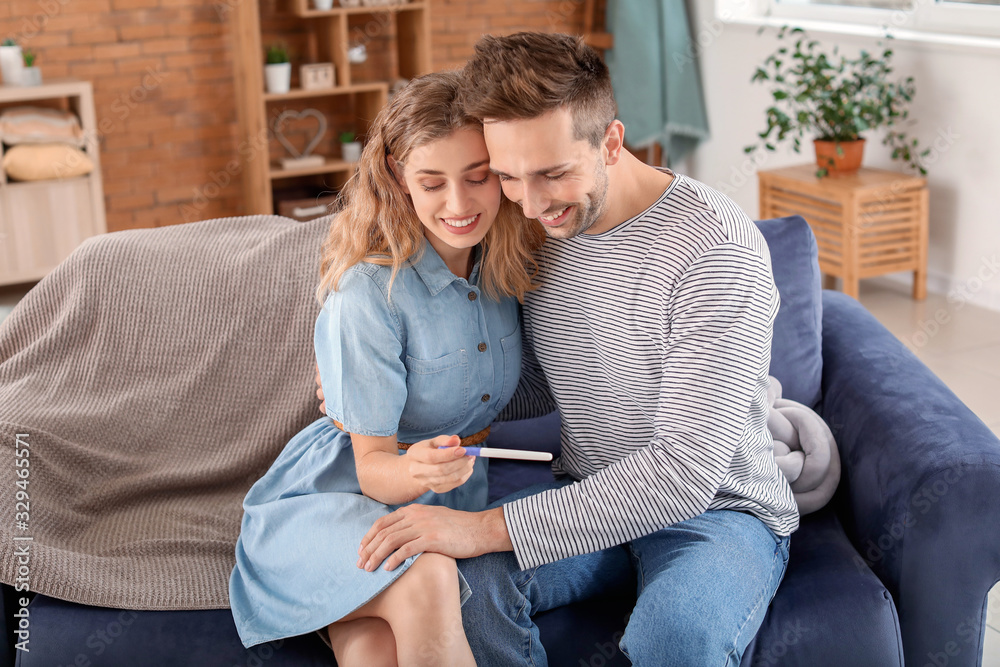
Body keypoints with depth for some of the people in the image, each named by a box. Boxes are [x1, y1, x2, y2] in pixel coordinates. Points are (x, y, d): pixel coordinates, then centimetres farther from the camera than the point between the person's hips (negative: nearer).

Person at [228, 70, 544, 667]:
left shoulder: (507, 268, -1)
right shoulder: (371, 292, -18)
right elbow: (373, 465, -16)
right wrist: (415, 468, -36)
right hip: (333, 501, -3)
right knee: (427, 582, -34)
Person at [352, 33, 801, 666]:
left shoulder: (717, 249, -25)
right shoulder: (541, 233, -1)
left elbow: (684, 471, -29)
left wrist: (488, 527, -32)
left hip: (721, 509, -5)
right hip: (590, 495, 5)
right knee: (464, 579, -25)